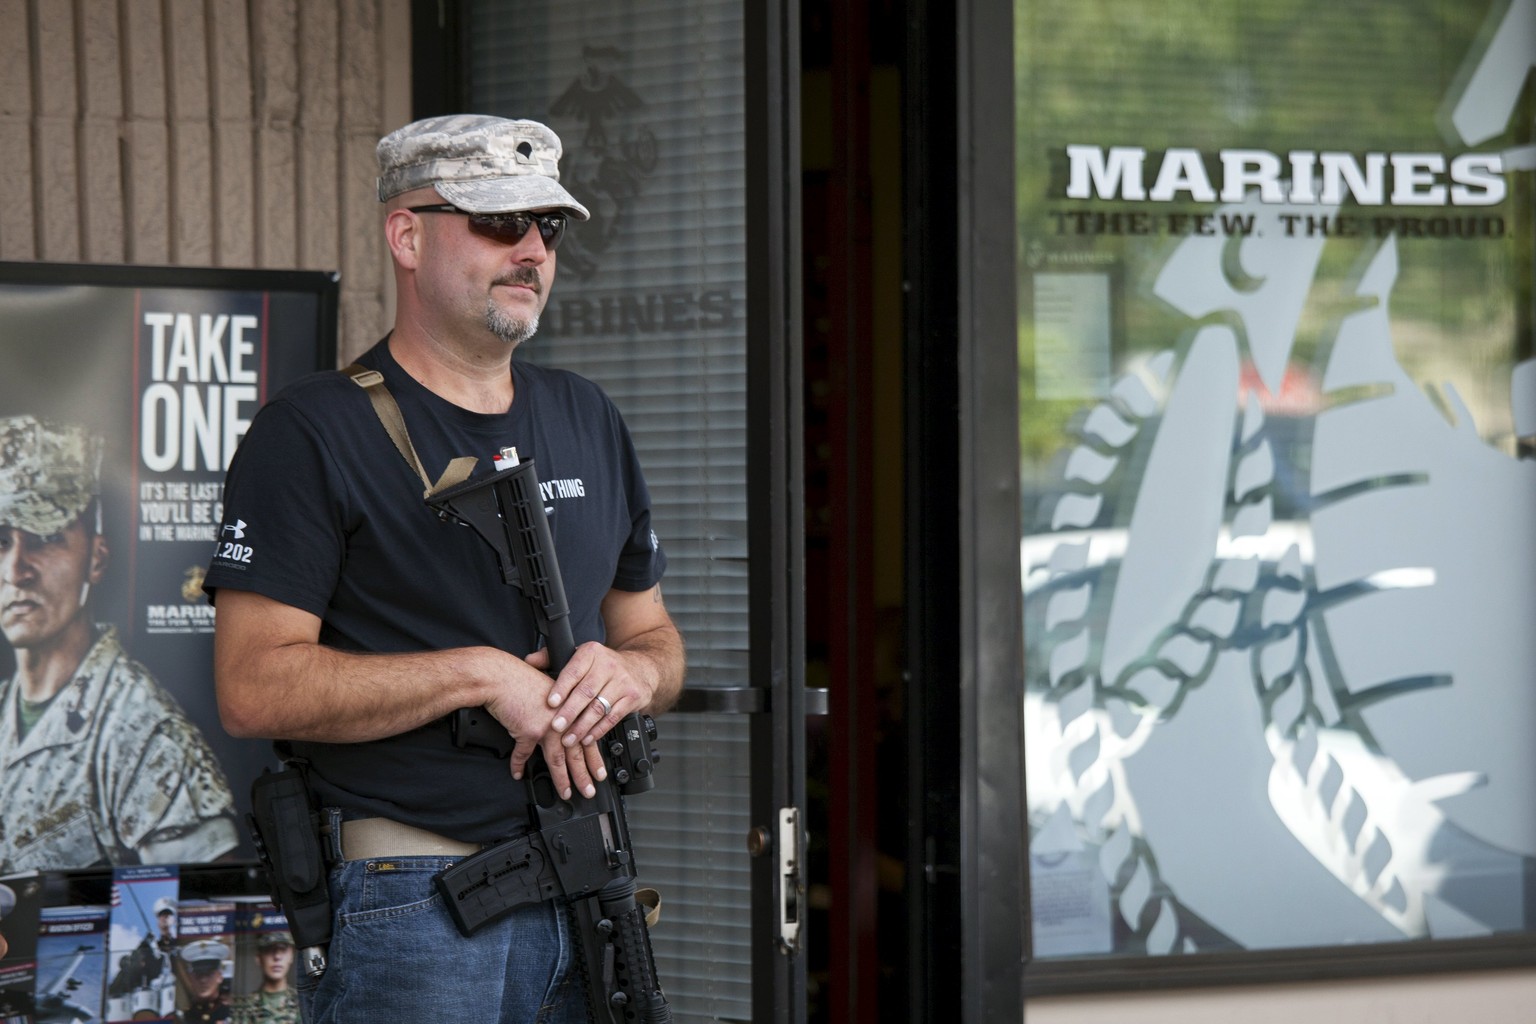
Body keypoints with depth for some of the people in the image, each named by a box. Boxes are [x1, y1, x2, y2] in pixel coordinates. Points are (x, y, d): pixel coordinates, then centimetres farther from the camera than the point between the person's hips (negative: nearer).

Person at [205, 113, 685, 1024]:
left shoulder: (588, 420, 15)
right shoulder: (312, 432, -6)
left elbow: (654, 635, 21)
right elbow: (255, 687, -14)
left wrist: (631, 673, -3)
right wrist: (483, 675, -17)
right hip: (410, 906, -6)